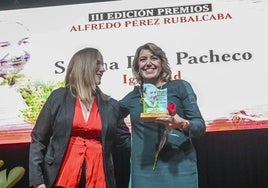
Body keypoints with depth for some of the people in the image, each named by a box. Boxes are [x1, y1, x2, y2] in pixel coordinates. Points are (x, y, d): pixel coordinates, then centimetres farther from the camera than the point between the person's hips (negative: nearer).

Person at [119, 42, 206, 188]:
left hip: (178, 168, -2)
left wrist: (182, 124, -22)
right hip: (143, 171, 3)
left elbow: (200, 127, -1)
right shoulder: (133, 96, 11)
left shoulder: (179, 87, 2)